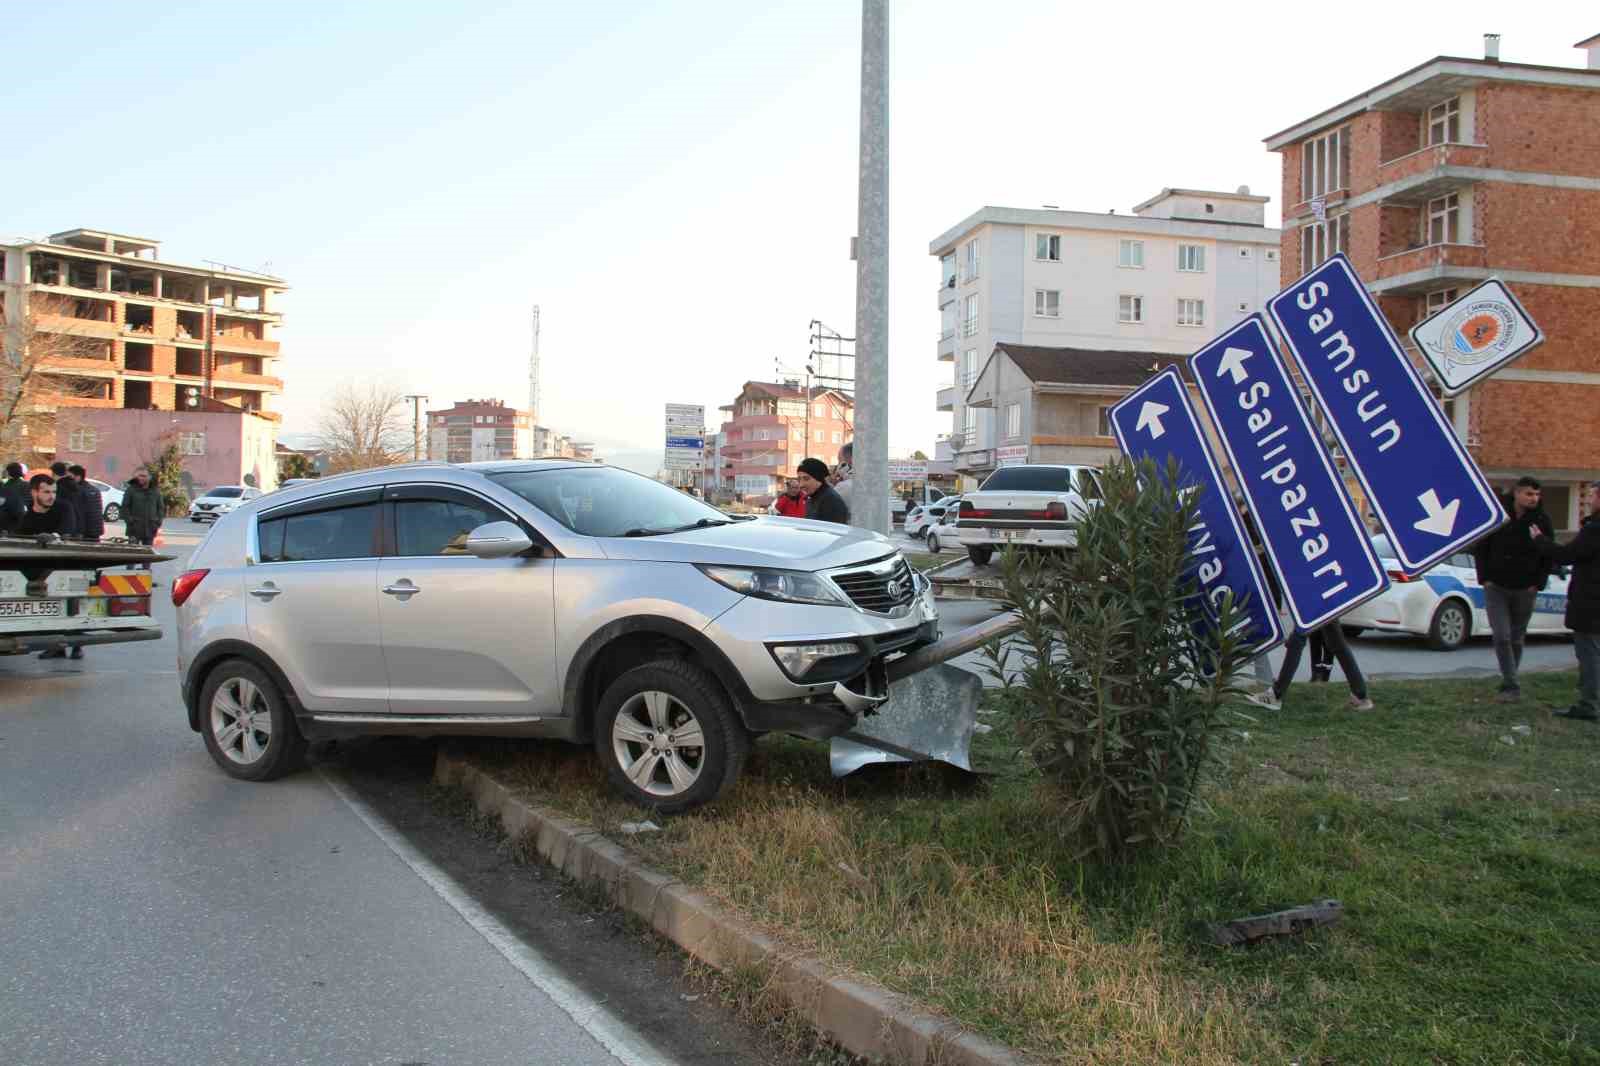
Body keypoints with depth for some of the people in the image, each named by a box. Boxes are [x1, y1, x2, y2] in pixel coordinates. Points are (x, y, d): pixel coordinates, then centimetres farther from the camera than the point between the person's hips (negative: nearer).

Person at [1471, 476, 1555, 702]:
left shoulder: (1542, 520, -4)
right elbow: (1479, 548, 3)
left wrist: (1538, 583, -3)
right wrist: (1484, 578, -3)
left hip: (1524, 590, 1)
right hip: (1496, 588, -1)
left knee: (1516, 639, 9)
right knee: (1502, 637, -10)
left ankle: (1508, 683, 22)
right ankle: (1512, 687, -8)